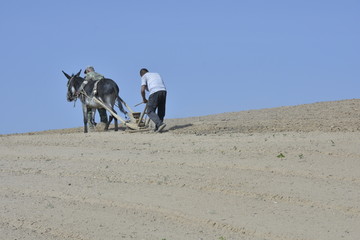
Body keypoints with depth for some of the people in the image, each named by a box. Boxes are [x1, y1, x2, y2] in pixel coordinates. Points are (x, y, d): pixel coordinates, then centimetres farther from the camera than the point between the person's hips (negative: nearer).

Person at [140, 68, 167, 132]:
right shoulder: (157, 74, 33)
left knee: (150, 111, -1)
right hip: (163, 91, 5)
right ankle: (158, 128, 14)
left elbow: (142, 90, 5)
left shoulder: (144, 76, 16)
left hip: (154, 92, -5)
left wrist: (144, 99, 21)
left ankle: (160, 124, -21)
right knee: (161, 111, 16)